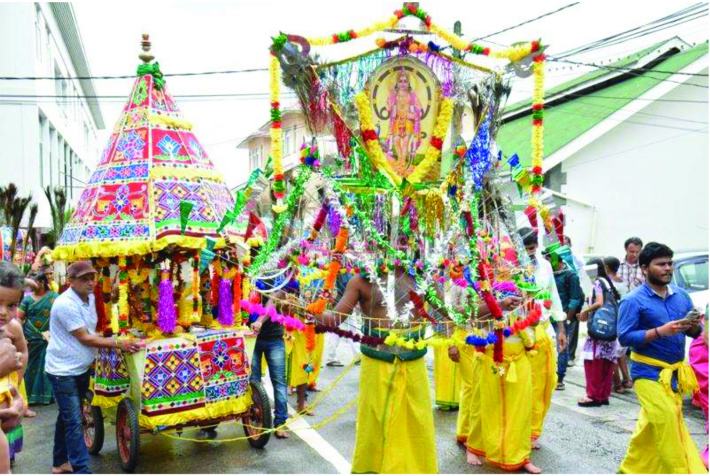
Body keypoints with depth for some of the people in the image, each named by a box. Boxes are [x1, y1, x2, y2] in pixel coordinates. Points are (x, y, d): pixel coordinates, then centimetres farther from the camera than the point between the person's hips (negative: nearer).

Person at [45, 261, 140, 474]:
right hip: (63, 371, -8)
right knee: (74, 422, -5)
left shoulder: (90, 298, 3)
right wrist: (118, 343, -19)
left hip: (81, 368, 8)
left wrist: (108, 340, 2)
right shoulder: (65, 304, -24)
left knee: (67, 417, 19)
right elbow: (85, 338, -21)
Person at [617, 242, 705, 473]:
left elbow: (694, 333, 13)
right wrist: (660, 331, -24)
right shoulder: (633, 301, -11)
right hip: (649, 373, -6)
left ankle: (630, 469, 30)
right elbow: (624, 337, -16)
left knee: (651, 426, 14)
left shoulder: (681, 295, 8)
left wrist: (693, 325, -10)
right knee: (667, 423, -11)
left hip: (675, 373, 6)